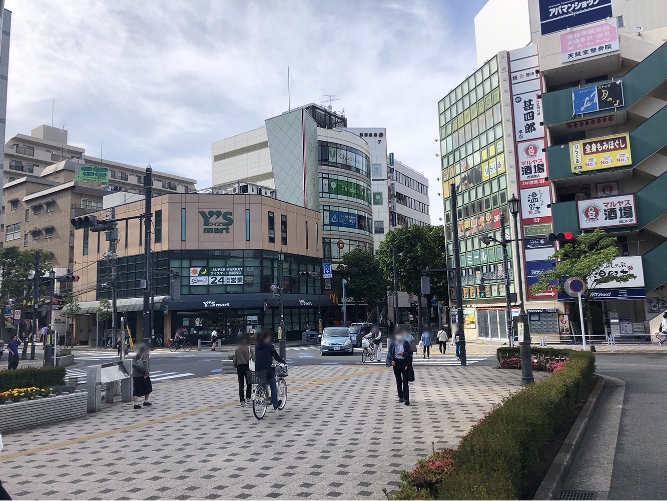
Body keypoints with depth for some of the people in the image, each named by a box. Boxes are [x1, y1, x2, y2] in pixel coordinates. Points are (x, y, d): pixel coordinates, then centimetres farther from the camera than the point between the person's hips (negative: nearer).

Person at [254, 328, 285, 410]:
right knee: (274, 387, 14)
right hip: (267, 371, -5)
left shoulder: (257, 346, 7)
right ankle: (275, 404, 22)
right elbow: (276, 356, -2)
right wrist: (283, 362, 17)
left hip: (257, 371, 5)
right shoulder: (269, 346, -11)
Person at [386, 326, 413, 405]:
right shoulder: (392, 343, 2)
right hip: (396, 363, 2)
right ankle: (400, 397, 25)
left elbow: (410, 353, -1)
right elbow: (389, 353, 2)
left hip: (404, 363, -2)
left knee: (405, 381, -7)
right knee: (398, 381, 11)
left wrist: (403, 354, -18)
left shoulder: (406, 343, -1)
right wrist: (392, 360, -14)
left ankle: (406, 399, -9)